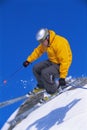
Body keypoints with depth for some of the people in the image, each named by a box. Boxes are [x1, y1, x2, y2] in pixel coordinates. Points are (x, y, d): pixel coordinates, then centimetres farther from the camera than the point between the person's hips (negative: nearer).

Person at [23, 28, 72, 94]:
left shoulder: (60, 44, -31)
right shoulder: (45, 42, -5)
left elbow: (64, 61, -31)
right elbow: (38, 51, 13)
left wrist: (62, 77, -31)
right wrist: (28, 60, 11)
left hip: (60, 65, -9)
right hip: (51, 61, 9)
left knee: (45, 73, -28)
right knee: (36, 68, 1)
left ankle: (52, 91, -9)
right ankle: (42, 85, 22)